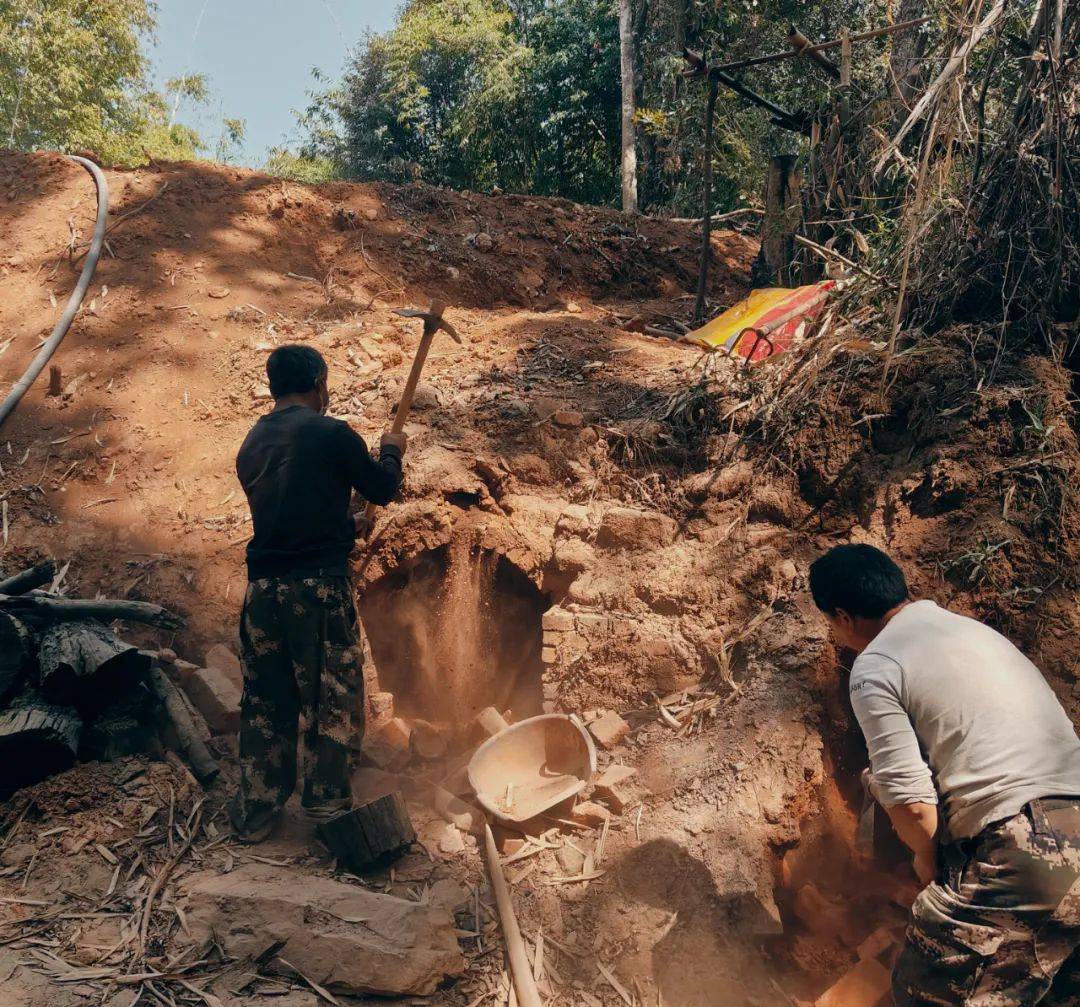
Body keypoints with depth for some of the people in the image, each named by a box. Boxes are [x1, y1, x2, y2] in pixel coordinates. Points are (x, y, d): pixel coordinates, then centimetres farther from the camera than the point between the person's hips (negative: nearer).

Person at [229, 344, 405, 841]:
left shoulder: (252, 443, 12)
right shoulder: (331, 433, -8)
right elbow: (382, 489, 4)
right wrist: (391, 452, 24)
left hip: (262, 587, 6)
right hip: (318, 585, -6)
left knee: (264, 700, 16)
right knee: (332, 698, 8)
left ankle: (255, 813, 24)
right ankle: (327, 807, 16)